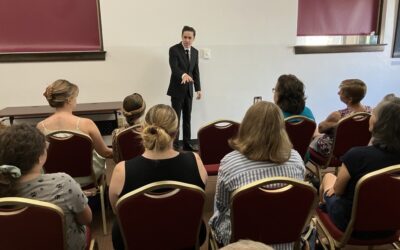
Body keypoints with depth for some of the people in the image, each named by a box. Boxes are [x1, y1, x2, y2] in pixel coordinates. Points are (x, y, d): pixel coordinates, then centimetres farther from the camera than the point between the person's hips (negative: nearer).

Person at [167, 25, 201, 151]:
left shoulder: (195, 52, 9)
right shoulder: (174, 49, -10)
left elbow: (196, 71, 12)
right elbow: (174, 68, -24)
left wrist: (198, 88, 8)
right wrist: (183, 75, -44)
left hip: (188, 89, 6)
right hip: (177, 89, -5)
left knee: (187, 118, 9)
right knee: (175, 118, -3)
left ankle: (187, 143, 17)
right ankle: (174, 144, 4)